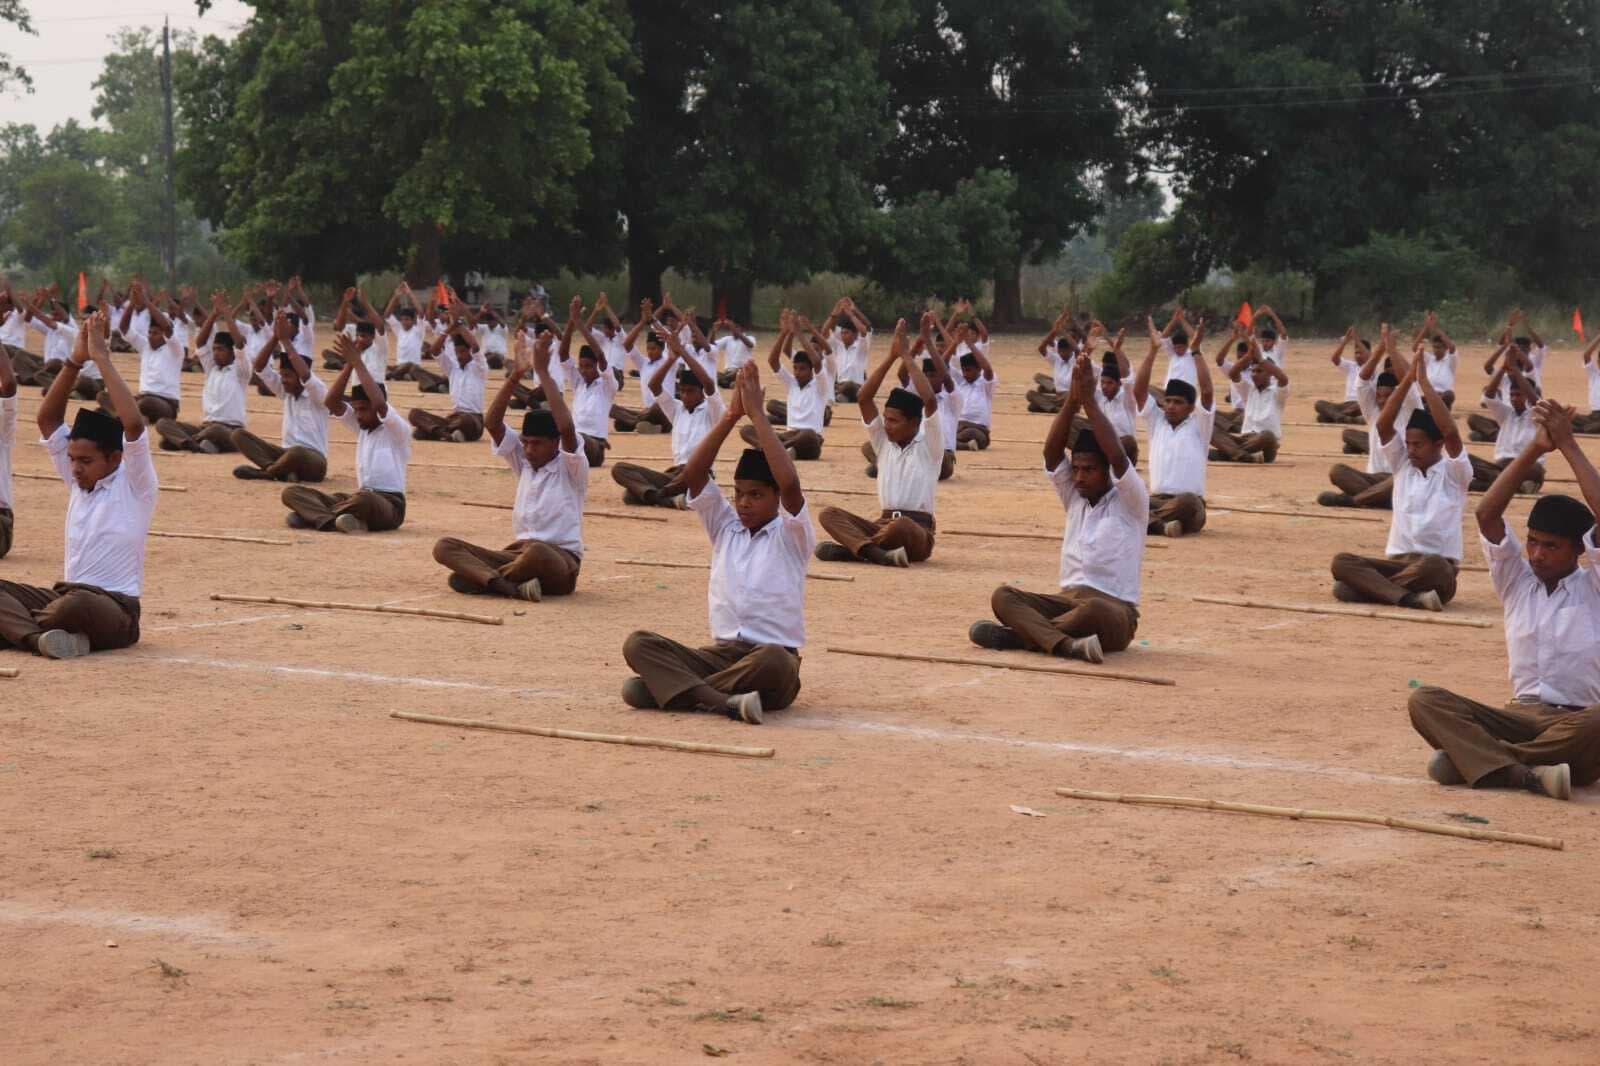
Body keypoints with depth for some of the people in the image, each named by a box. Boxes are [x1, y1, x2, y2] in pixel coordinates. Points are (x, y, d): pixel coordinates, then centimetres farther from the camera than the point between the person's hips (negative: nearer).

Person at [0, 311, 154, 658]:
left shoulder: (135, 485, -5)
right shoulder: (79, 482, 13)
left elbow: (133, 424, -21)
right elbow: (48, 419, 9)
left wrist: (102, 358, -17)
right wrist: (76, 360, -2)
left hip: (115, 612, -7)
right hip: (65, 598, 7)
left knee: (76, 604, -40)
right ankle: (42, 637, -34)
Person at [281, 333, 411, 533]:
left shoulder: (398, 430, -4)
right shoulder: (361, 427, 16)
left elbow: (379, 403, -24)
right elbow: (331, 402, 4)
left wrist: (357, 361, -20)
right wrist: (348, 365, -6)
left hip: (389, 506, -7)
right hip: (358, 496, 7)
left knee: (362, 499, -45)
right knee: (291, 492, -9)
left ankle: (312, 513, -23)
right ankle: (336, 521, -34)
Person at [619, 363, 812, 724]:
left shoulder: (791, 535, 1)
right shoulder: (725, 527, 13)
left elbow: (790, 483, -19)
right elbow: (693, 475, 0)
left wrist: (758, 415, -15)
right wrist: (731, 416, -8)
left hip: (772, 658, -4)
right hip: (719, 653, 4)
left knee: (773, 661, -41)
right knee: (638, 643, -20)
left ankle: (669, 688, -30)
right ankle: (727, 702, -38)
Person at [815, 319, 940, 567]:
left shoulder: (928, 446, 0)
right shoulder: (884, 442, 14)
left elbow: (930, 401, -17)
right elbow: (863, 399, 4)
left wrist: (907, 357, -11)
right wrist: (891, 357, -2)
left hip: (917, 532, -5)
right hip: (882, 524, 5)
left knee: (900, 526, -42)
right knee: (828, 514, -19)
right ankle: (879, 554, -39)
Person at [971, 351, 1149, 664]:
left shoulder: (1130, 503, 0)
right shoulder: (1074, 497, 14)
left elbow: (1118, 457, -18)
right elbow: (1051, 453, 0)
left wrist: (1089, 400, -18)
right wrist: (1072, 401, -12)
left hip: (1114, 612, -5)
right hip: (1067, 600, 5)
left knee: (1094, 609, -42)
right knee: (1003, 596, -21)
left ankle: (1019, 633, -27)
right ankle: (1067, 644, -44)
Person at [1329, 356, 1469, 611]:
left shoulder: (1453, 472, 0)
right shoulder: (1403, 465, 13)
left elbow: (1450, 432, -18)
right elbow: (1383, 426, -1)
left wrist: (1424, 382, -15)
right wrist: (1407, 379, -7)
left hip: (1437, 567, -4)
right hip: (1396, 561, 4)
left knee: (1432, 566, -41)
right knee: (1342, 561, -24)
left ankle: (1367, 585, -26)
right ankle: (1410, 598, -37)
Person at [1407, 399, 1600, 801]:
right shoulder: (1517, 581, 12)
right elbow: (1486, 514, -1)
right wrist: (1535, 449, -9)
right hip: (1520, 716, 3)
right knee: (1425, 700, -22)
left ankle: (1470, 758, -30)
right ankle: (1527, 775, -41)